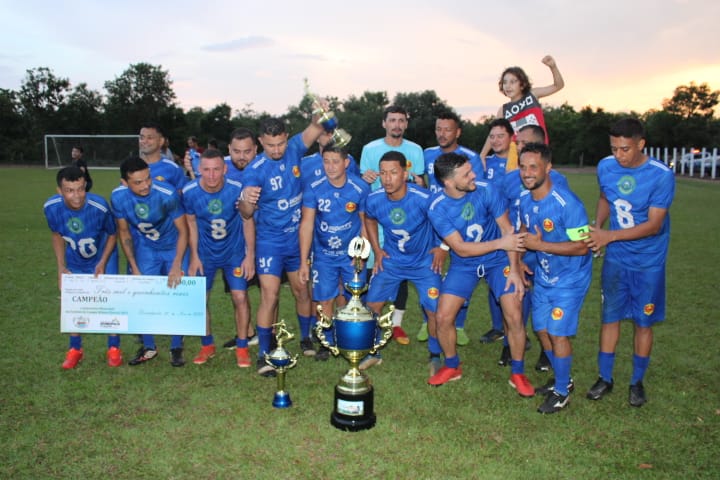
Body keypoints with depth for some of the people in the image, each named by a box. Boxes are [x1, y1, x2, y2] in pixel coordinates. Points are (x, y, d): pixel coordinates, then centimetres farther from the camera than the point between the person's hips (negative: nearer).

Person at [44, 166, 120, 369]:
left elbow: (112, 234, -14)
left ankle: (114, 349, 13)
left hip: (103, 259, -3)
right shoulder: (51, 207, -23)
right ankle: (75, 349, 25)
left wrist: (102, 263, -18)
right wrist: (61, 267, -7)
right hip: (74, 262, 3)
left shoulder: (99, 206, -33)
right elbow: (57, 235, -3)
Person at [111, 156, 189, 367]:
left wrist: (177, 266, -24)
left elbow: (183, 231, -20)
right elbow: (124, 232, -4)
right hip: (145, 249, 3)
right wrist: (134, 267, -6)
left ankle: (176, 348, 10)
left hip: (174, 247, -3)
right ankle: (148, 347, 19)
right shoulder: (118, 197, -19)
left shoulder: (167, 194, -30)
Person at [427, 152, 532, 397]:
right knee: (443, 317, -5)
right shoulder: (437, 209, -19)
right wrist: (501, 243, -23)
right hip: (464, 264, 1)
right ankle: (452, 367, 22)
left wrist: (514, 269, -18)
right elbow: (461, 249, -19)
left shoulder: (485, 190, -19)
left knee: (514, 316, -11)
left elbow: (507, 229, -13)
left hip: (498, 260, 0)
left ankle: (518, 373, 13)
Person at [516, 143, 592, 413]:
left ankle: (562, 393, 17)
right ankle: (562, 379, 35)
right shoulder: (524, 199, -3)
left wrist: (540, 245, -28)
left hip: (570, 278, -7)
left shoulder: (566, 203, -26)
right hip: (543, 275, 7)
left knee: (558, 333, -5)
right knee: (543, 330, 12)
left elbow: (582, 246, -26)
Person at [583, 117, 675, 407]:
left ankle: (637, 382, 25)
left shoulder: (661, 175, -20)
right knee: (610, 316, 7)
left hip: (648, 261, -3)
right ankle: (605, 378, 21)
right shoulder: (605, 167, -7)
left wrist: (609, 236, -31)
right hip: (615, 257, 3)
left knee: (643, 321, 7)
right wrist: (596, 227, -5)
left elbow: (653, 225, -22)